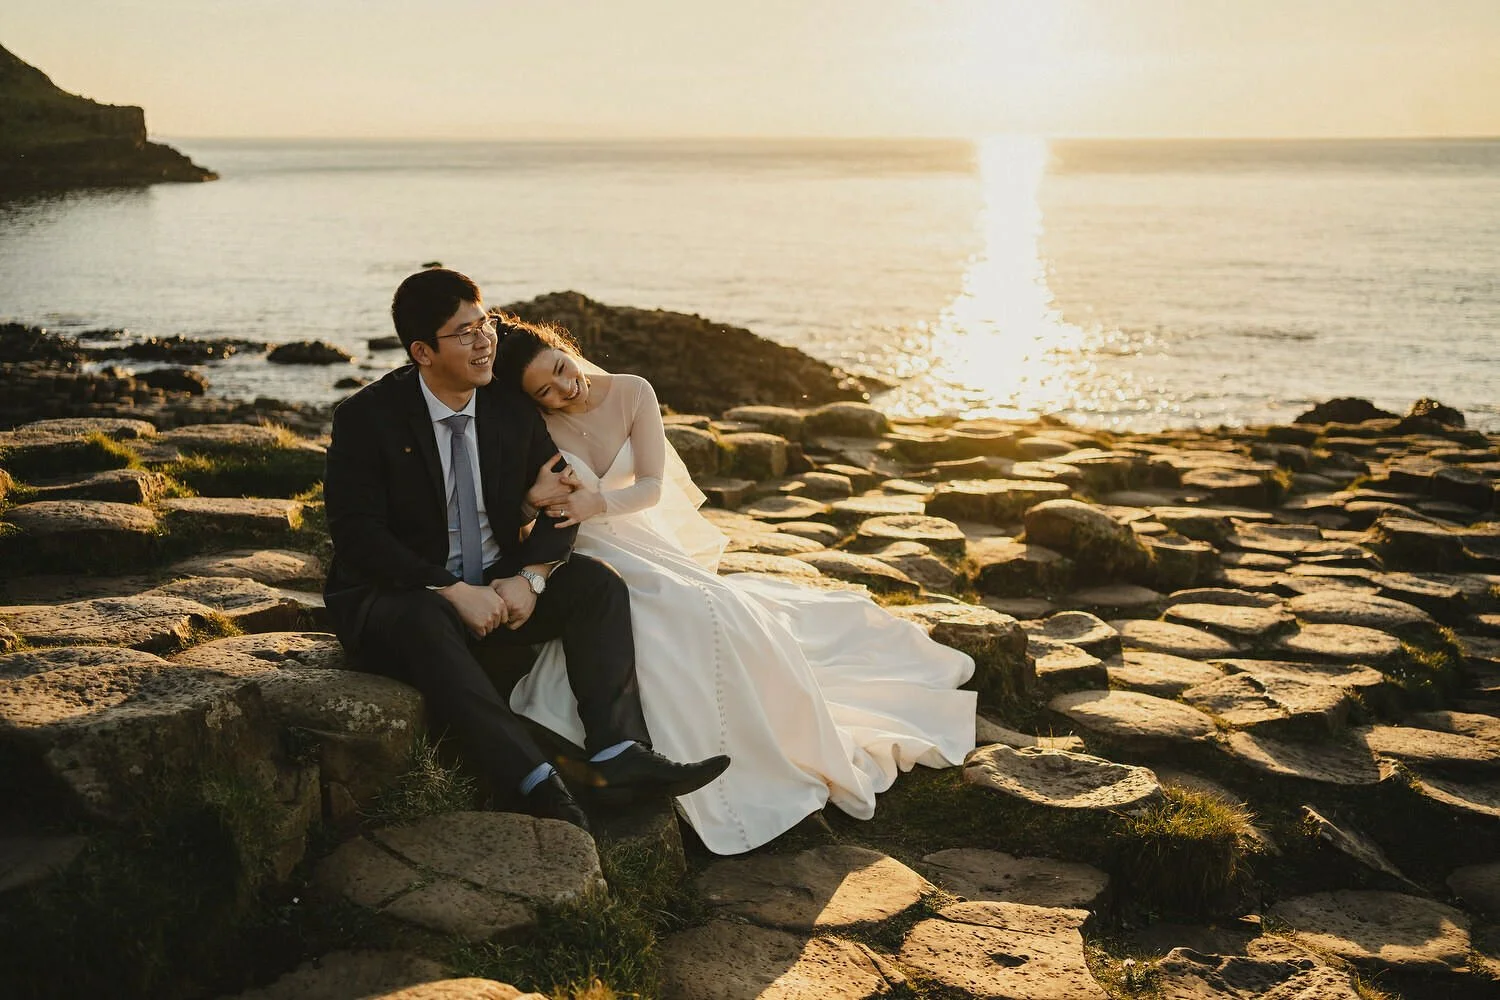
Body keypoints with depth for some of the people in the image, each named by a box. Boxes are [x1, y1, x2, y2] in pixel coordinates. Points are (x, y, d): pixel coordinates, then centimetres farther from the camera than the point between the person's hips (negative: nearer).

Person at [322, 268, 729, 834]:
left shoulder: (512, 408, 2)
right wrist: (453, 591, -26)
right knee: (426, 626, -38)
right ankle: (539, 786, -43)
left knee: (597, 584, -17)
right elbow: (357, 534, -17)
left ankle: (617, 754, -30)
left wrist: (529, 577, -16)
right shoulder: (366, 418, -11)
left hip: (498, 586, 5)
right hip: (399, 595, -4)